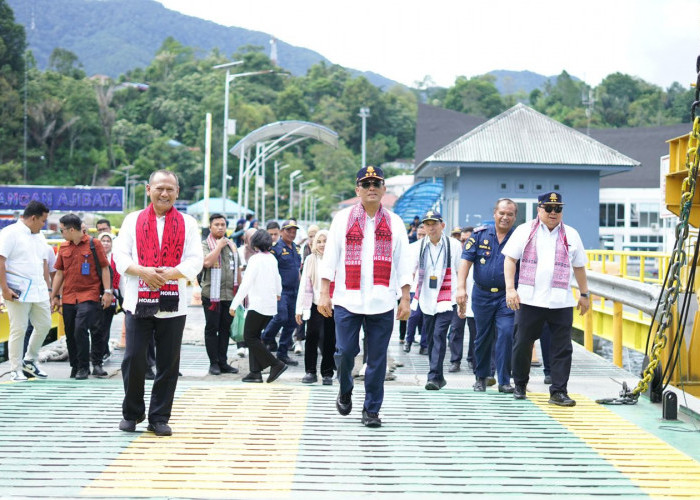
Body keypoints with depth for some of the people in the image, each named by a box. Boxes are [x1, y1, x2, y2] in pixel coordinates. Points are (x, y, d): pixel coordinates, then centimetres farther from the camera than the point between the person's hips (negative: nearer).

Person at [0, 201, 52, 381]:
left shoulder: (39, 236, 16)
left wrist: (48, 288, 19)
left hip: (39, 291, 8)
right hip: (18, 292, -7)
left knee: (44, 325, 8)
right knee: (18, 329, -2)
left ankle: (29, 361, 25)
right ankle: (16, 369, 8)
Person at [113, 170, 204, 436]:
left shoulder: (187, 223, 9)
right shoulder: (133, 220, 9)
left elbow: (195, 261, 1)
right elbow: (120, 256, 2)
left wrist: (171, 273, -17)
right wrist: (143, 271, -16)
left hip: (173, 304, 0)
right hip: (138, 301, 0)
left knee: (168, 363, 3)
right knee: (133, 359, -2)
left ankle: (159, 418, 14)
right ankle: (132, 413, 18)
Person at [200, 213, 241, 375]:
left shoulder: (231, 245, 15)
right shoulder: (205, 244, -3)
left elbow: (237, 269, 20)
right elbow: (207, 262, -22)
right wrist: (219, 246, -14)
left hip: (229, 294, 5)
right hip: (212, 294, -5)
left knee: (225, 329, 9)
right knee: (212, 329, 0)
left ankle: (223, 362, 15)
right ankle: (214, 363, 6)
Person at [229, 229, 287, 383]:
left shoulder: (255, 259, -13)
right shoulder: (272, 258, 10)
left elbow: (246, 284, -18)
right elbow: (277, 278, 26)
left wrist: (234, 304, -15)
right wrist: (278, 293, 47)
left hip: (257, 304, -8)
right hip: (270, 304, 8)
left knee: (250, 337, -2)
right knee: (255, 337, 12)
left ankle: (276, 365, -7)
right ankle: (255, 372, 6)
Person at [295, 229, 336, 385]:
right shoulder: (310, 260, 6)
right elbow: (304, 286, 6)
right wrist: (299, 309, 3)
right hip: (315, 306, 1)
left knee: (329, 341, 4)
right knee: (311, 338, -2)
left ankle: (327, 373, 14)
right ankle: (310, 372, 9)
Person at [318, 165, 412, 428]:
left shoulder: (394, 223, 10)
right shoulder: (342, 219, 7)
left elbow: (402, 263, 10)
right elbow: (330, 257, 5)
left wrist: (405, 299, 4)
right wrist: (324, 294, -1)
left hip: (382, 302, 1)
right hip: (347, 300, -1)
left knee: (377, 357, 1)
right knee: (345, 351, -3)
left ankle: (371, 409, 13)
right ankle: (345, 391, 27)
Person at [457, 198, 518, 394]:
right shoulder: (480, 234, 2)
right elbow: (466, 260, -1)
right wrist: (461, 287, -10)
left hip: (507, 296, -1)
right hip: (482, 294, 1)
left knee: (506, 334, -13)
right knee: (482, 337, 10)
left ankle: (504, 381, -3)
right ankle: (480, 377, 26)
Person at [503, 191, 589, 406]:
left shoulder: (571, 235, 12)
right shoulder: (525, 231, 6)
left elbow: (579, 267, 18)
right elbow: (510, 259, 3)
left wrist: (584, 294, 18)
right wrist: (510, 288, -7)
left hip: (561, 301, 1)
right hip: (529, 299, -1)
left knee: (562, 349, -2)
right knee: (522, 344, 6)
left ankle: (559, 392, 3)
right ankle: (520, 385, 24)